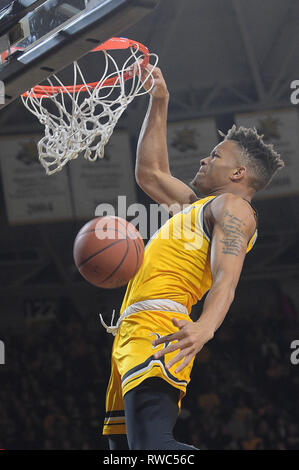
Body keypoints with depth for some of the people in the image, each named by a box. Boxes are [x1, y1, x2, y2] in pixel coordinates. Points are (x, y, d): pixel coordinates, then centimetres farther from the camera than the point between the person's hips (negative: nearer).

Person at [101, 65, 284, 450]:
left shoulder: (232, 205, 1)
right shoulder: (198, 205, 30)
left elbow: (226, 280, -16)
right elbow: (150, 173, 42)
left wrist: (205, 326, -36)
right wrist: (158, 102, 38)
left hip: (157, 330, -10)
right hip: (131, 331, 10)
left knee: (152, 447, -28)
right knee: (123, 445, 2)